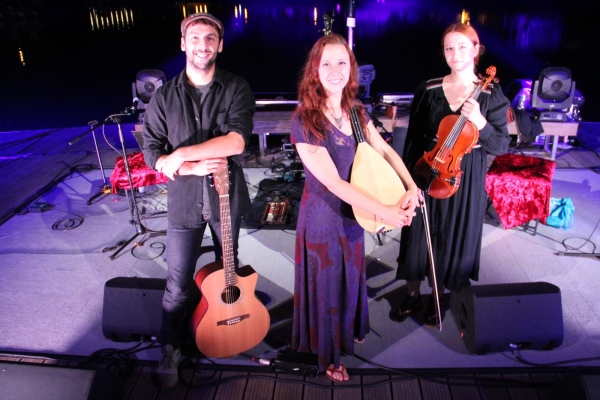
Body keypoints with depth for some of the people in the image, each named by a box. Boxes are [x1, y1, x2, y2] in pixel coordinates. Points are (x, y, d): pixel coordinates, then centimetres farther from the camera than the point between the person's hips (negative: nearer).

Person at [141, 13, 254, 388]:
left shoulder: (236, 89, -6)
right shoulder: (164, 97, -2)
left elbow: (237, 141, -21)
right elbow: (152, 153, -4)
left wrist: (183, 153, -22)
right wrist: (194, 168, -20)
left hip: (227, 196, 0)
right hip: (184, 201, 0)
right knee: (178, 284, 6)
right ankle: (170, 349, 28)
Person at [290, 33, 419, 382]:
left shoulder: (356, 111, -2)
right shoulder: (305, 123, -24)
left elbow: (385, 150, 3)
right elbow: (333, 183, -27)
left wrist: (411, 187, -13)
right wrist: (385, 212, -27)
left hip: (354, 211, 6)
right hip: (324, 217, -6)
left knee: (352, 277, 25)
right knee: (328, 285, 12)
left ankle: (350, 331, 54)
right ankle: (329, 355, 38)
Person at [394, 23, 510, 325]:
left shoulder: (491, 95, -5)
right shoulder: (428, 89, -2)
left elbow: (501, 146, -6)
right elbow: (413, 137, 2)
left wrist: (480, 123, -25)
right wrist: (407, 178, -1)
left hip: (466, 179, -1)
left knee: (453, 239, 11)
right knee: (417, 236, 11)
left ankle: (437, 299, 35)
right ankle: (413, 296, 34)